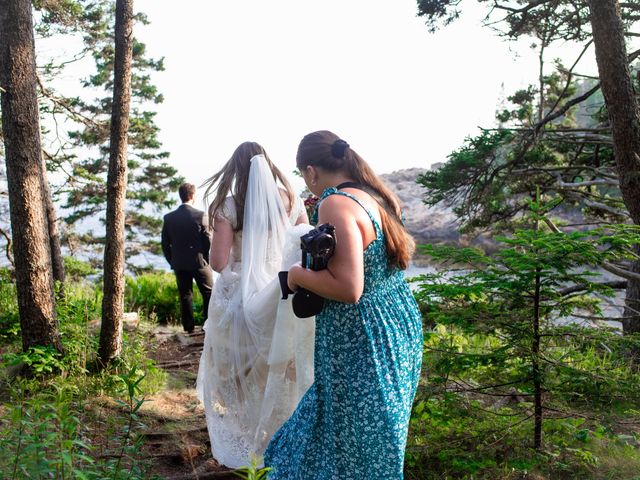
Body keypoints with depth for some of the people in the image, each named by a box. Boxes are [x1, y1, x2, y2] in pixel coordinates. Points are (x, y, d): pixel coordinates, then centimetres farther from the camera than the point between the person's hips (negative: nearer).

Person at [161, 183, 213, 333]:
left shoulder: (168, 218, 0)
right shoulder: (201, 215, -12)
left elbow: (165, 244, 3)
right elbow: (208, 240, -9)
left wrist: (172, 261, 13)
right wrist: (207, 259, 5)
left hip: (179, 264, 4)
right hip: (199, 262, -3)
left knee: (185, 296, 11)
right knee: (209, 293, 9)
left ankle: (189, 327, 14)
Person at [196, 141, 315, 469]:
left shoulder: (229, 205, -8)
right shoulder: (291, 200, 1)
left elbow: (218, 262, -10)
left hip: (239, 298, -2)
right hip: (280, 299, 2)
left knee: (236, 374, 15)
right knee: (279, 374, 15)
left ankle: (238, 443, 27)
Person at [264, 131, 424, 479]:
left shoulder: (336, 205, -22)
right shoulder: (378, 197, 6)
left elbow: (348, 289, -28)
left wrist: (299, 274, -12)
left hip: (360, 341, -9)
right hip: (398, 324, 9)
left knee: (353, 445, 8)